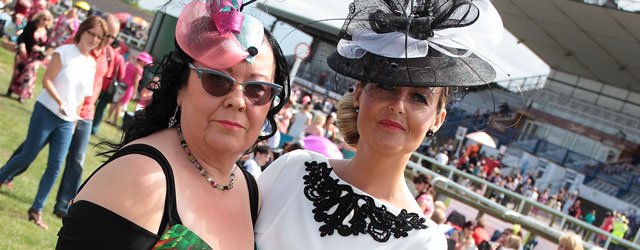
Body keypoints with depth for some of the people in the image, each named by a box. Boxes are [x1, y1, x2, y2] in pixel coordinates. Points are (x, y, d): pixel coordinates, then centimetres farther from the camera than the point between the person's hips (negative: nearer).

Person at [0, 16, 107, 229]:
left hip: (67, 121, 5)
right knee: (27, 156, 1)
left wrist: (74, 119, 10)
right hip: (46, 112, -5)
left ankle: (36, 210, 8)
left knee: (55, 167, 0)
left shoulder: (92, 64, 7)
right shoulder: (64, 52, -8)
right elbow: (47, 80, -12)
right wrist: (60, 102, -24)